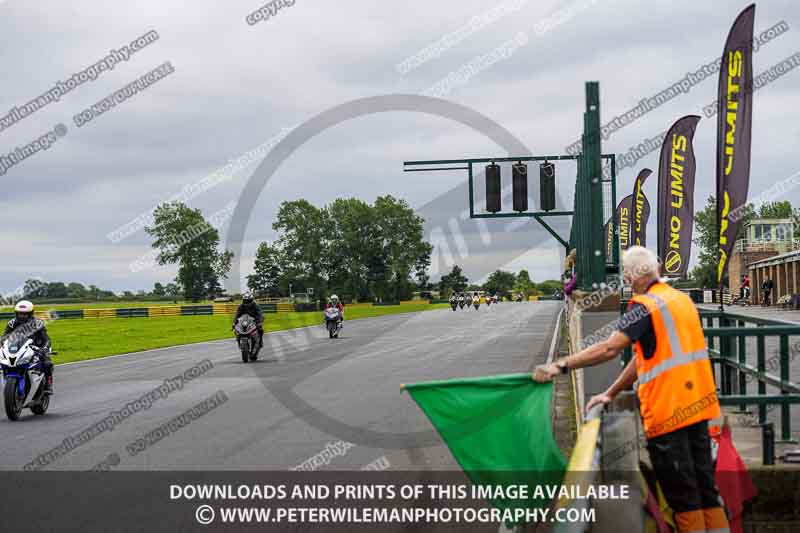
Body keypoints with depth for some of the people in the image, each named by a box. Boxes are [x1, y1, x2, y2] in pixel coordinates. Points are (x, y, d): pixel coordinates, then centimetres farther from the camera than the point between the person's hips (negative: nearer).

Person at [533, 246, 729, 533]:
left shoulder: (646, 305, -12)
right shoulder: (681, 299, 15)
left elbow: (609, 348, -23)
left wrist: (560, 365, -22)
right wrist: (610, 394, 17)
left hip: (667, 409, -8)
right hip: (697, 403, 8)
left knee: (681, 492, -1)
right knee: (704, 482, 13)